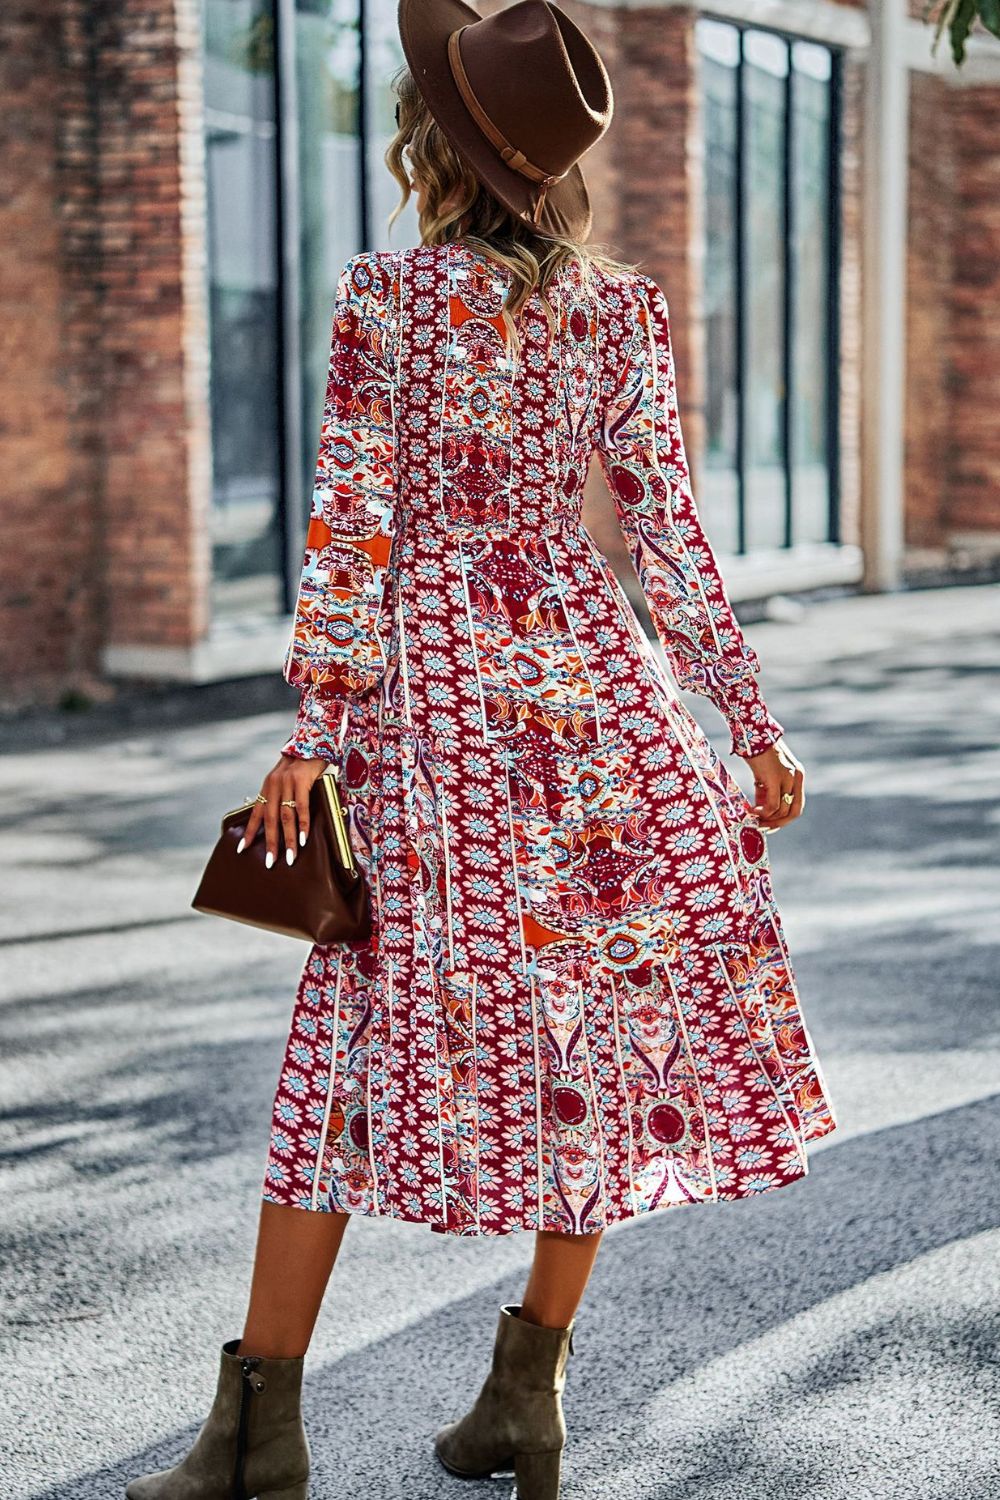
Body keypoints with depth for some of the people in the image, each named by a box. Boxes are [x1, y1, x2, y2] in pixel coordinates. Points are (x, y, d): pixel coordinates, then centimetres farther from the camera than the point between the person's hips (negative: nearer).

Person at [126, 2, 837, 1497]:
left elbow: (354, 525, -8)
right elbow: (667, 530, 2)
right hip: (585, 678, 2)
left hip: (428, 685, -2)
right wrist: (751, 719, 6)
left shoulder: (388, 294, -5)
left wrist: (316, 731, -6)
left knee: (368, 1030, 3)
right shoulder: (622, 308, 4)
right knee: (602, 1016, 11)